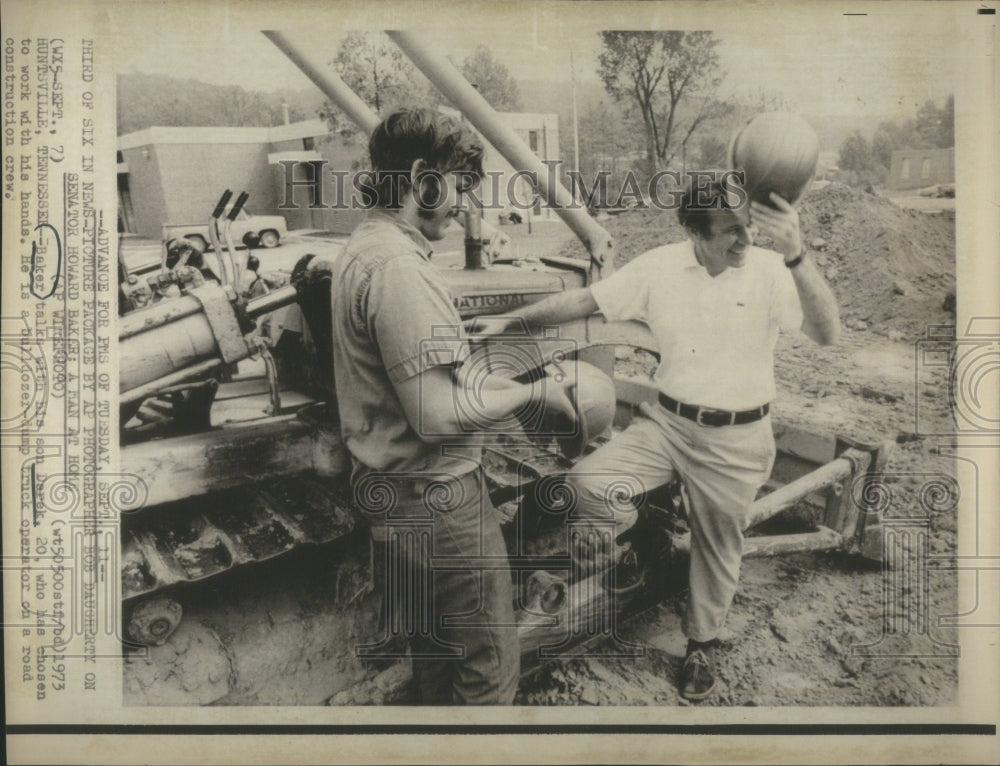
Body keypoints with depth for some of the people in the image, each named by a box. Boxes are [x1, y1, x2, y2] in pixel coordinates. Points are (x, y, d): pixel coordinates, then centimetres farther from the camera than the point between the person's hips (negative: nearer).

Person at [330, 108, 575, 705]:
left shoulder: (364, 247, 9)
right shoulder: (398, 269, -24)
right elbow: (437, 414, -27)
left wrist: (501, 383, 10)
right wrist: (533, 394, -14)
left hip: (392, 488, 11)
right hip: (435, 493, -11)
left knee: (432, 646, 27)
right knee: (488, 660, 6)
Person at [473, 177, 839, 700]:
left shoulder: (770, 272, -13)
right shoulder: (659, 268, -6)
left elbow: (826, 334, -26)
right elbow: (585, 300, 0)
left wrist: (797, 258, -39)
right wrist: (512, 320, -3)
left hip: (736, 440, -1)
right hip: (667, 423, 2)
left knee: (717, 547, 15)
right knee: (588, 483, -20)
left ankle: (702, 644, 41)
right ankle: (621, 528, 17)